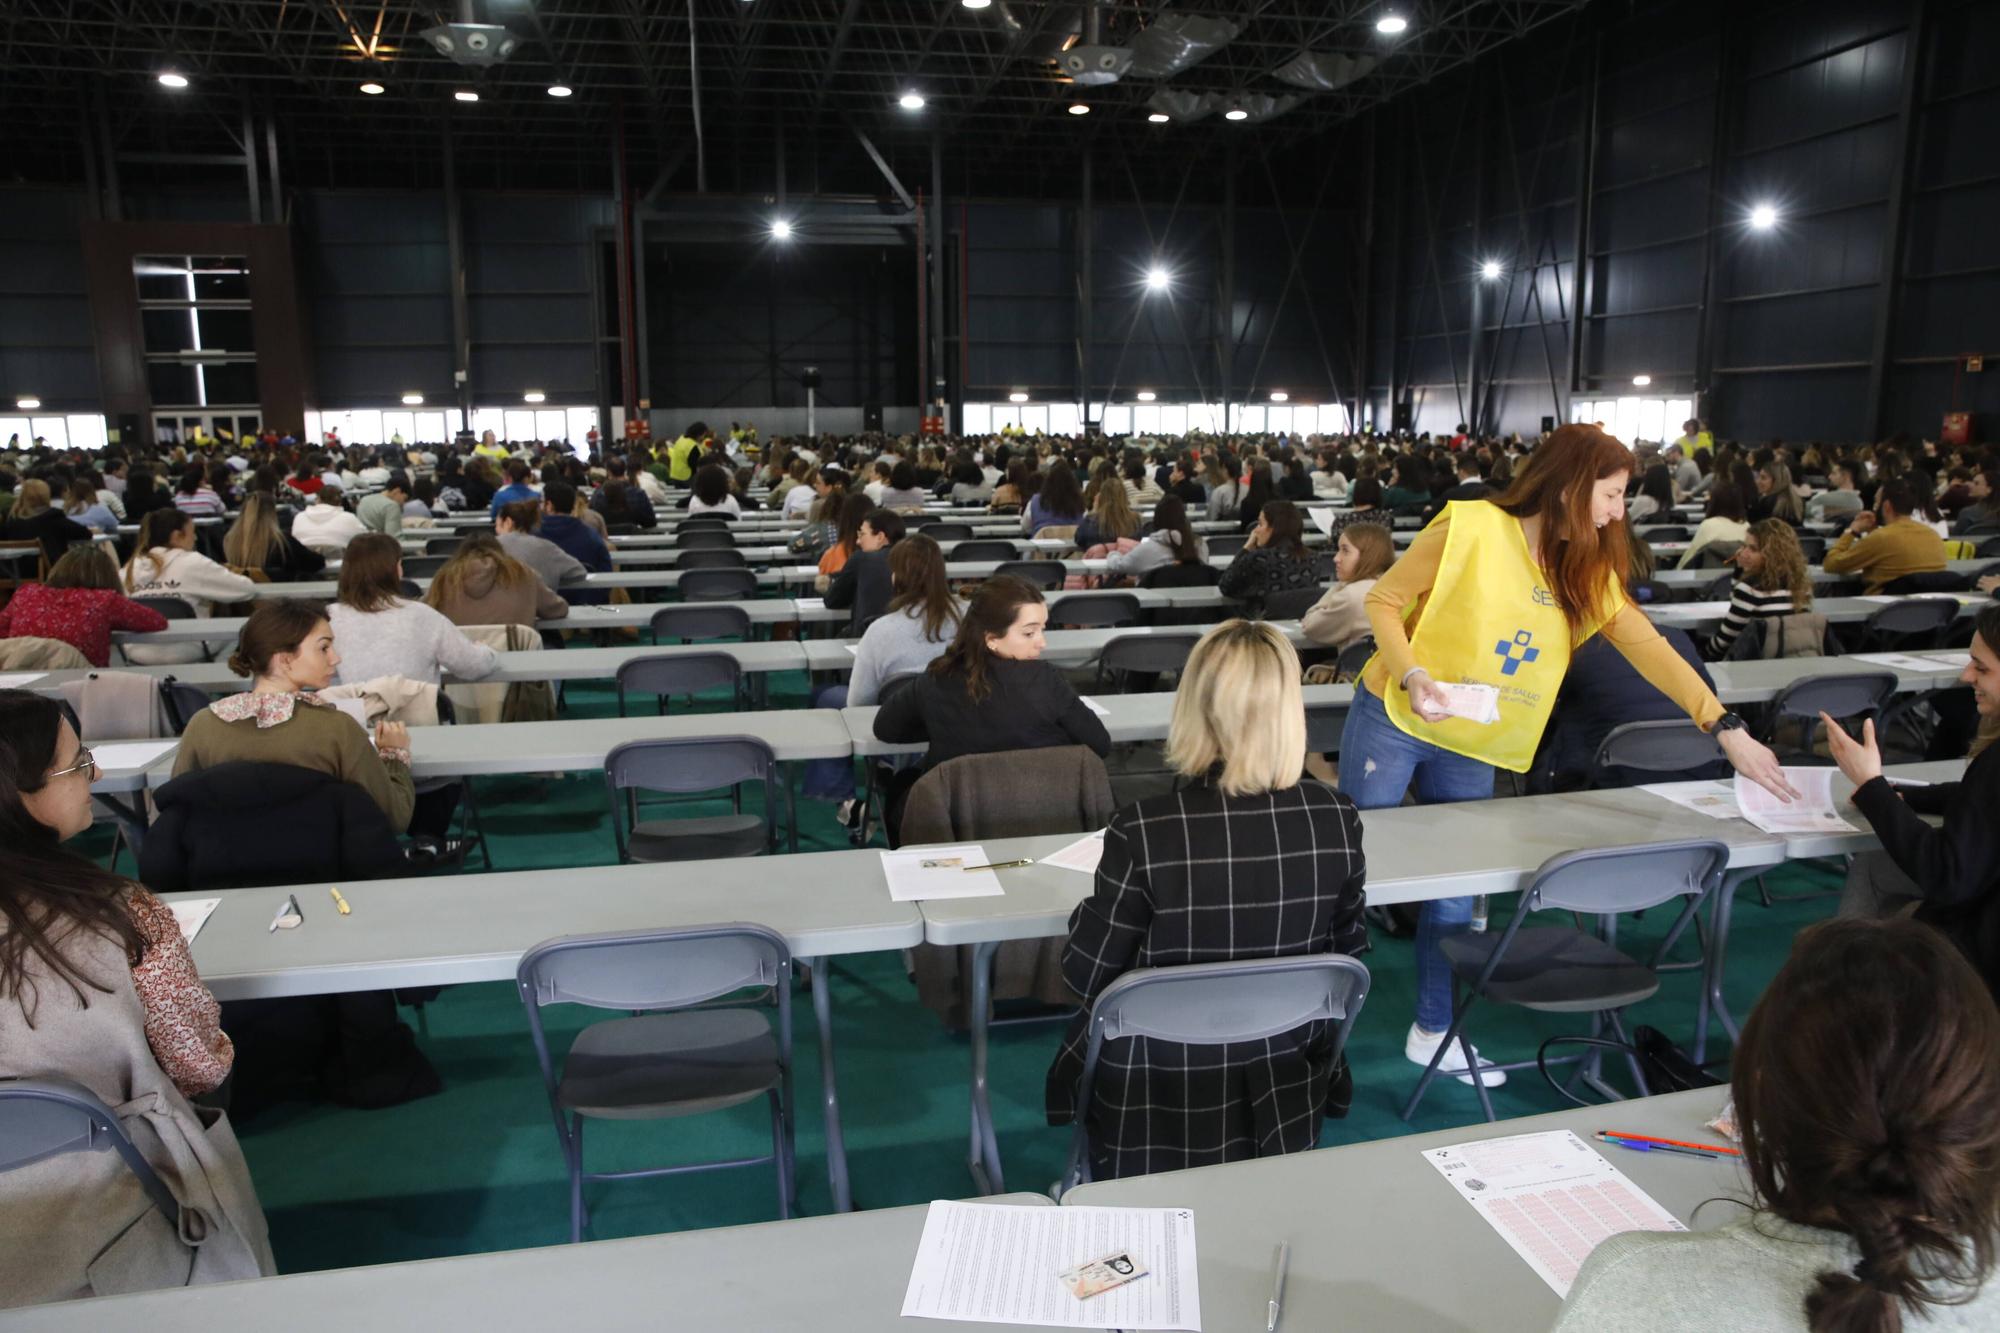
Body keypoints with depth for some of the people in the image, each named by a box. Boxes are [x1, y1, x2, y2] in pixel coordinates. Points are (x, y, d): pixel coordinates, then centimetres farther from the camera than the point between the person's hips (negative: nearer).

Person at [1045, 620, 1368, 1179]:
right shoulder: (1337, 819, -16)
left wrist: (1094, 909, 5)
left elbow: (1086, 977, -15)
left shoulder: (1144, 832, -28)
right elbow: (1345, 950, 1)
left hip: (1159, 1103, -3)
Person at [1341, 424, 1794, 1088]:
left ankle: (1433, 1032, 26)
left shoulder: (1588, 572, 3)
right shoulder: (1470, 528, -16)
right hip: (1393, 719, -5)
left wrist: (1727, 728, -8)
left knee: (1455, 890, 10)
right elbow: (1384, 601, -11)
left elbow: (1649, 648, -1)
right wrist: (1413, 674, -26)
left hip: (1473, 747, 5)